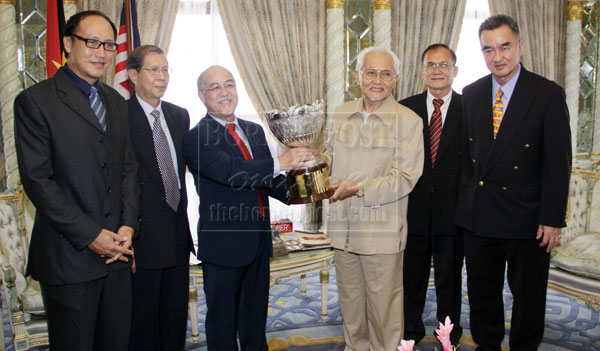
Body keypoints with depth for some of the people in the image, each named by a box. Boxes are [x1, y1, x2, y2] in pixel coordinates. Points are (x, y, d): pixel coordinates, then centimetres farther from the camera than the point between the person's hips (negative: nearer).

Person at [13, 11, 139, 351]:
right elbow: (37, 179, -12)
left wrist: (129, 224, -2)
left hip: (116, 248, 5)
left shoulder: (117, 102, 12)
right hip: (69, 255, -5)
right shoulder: (36, 100, -7)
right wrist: (90, 236, -14)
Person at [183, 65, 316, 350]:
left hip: (259, 239, 7)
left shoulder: (254, 131, 10)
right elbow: (230, 172, -30)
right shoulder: (196, 138, -13)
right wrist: (279, 163, -36)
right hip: (223, 241, -6)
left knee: (255, 313, 22)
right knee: (222, 317, 11)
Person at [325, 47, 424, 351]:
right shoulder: (341, 114, 8)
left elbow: (405, 177, -13)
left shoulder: (408, 120, -7)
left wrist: (360, 189, -22)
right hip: (343, 224, 5)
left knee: (383, 301, 7)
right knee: (349, 298, 19)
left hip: (382, 229, -5)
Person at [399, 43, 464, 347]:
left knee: (449, 278, 14)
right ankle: (411, 331, 35)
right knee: (411, 276, 15)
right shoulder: (405, 109, 3)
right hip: (414, 210, 1)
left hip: (452, 211, -1)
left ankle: (449, 335, 34)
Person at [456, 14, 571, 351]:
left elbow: (558, 163, -9)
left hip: (527, 219, -3)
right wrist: (465, 196, 3)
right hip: (477, 216, 4)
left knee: (528, 296, 12)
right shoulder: (471, 94, 5)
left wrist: (552, 219, -12)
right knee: (482, 292, 17)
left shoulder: (548, 95, -8)